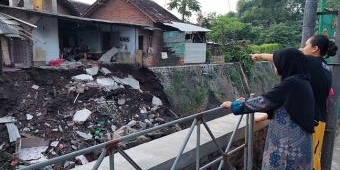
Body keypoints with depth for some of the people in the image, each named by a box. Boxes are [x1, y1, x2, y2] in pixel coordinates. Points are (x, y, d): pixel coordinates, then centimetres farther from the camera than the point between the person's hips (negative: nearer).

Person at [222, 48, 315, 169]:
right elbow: (275, 103, 16)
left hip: (288, 145, -8)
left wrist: (234, 105, -6)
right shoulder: (302, 82, 7)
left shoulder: (290, 83, -21)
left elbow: (264, 101, -16)